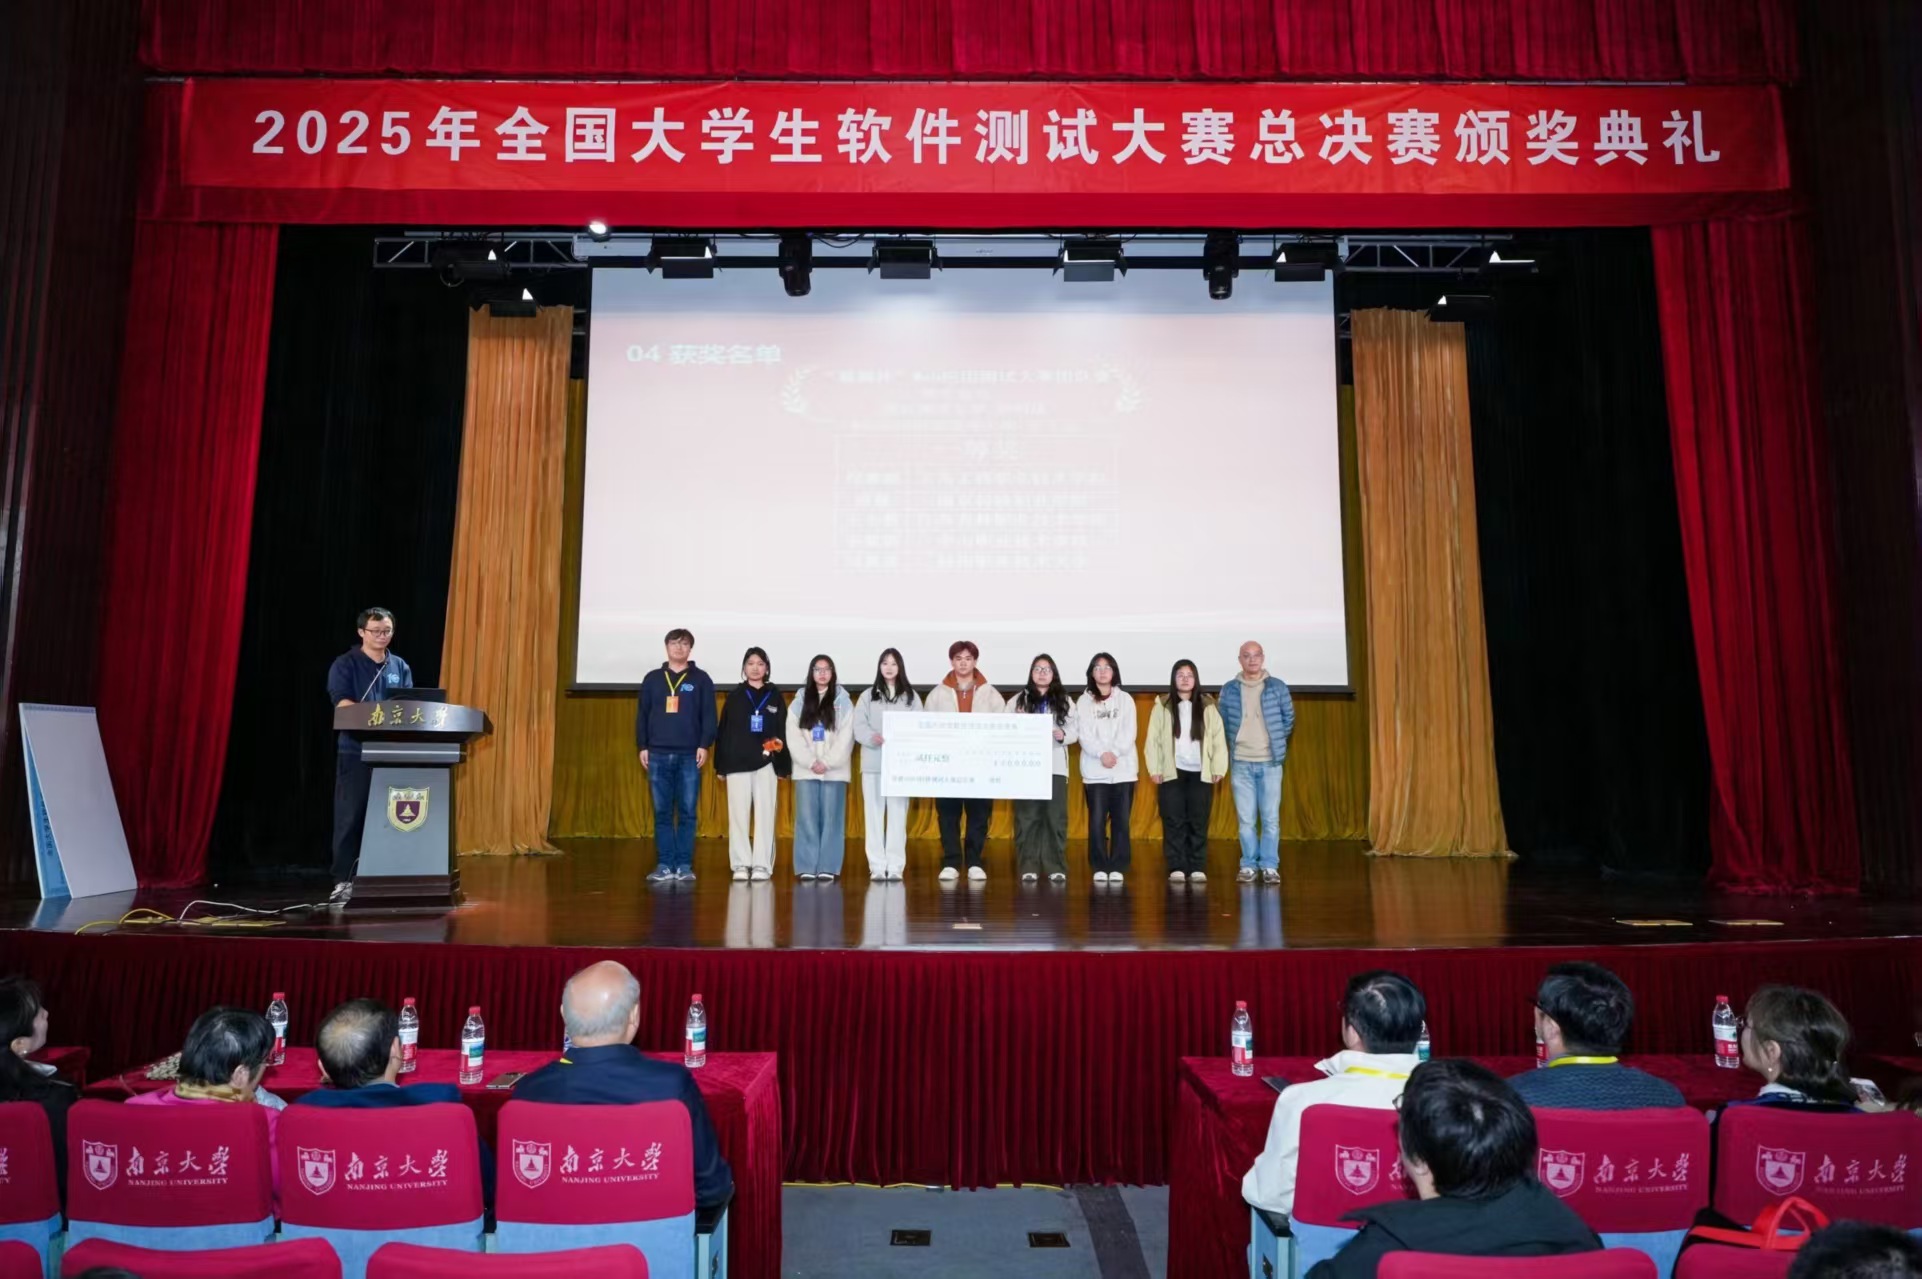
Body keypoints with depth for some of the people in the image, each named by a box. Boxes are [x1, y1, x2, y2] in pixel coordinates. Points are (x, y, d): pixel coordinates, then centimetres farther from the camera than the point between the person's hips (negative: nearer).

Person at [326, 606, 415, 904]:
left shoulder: (401, 667, 14)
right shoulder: (345, 664, 0)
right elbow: (342, 703, -13)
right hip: (356, 751, -4)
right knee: (351, 817, -3)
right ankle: (344, 880, 2)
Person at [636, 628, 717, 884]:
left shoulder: (701, 679, 7)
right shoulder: (652, 678, 12)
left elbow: (708, 715, 2)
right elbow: (642, 714, 11)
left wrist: (704, 744, -8)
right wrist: (642, 746, 4)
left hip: (689, 755, -2)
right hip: (658, 755, 2)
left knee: (687, 813, 0)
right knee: (662, 813, 2)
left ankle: (684, 865, 4)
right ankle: (664, 865, 6)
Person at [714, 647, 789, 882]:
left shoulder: (775, 696, 8)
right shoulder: (734, 696, 8)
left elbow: (783, 731, 7)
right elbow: (723, 731, 6)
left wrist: (782, 764, 1)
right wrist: (721, 764, 1)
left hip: (766, 764, 0)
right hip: (737, 763, 0)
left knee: (765, 815, -2)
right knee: (738, 815, 2)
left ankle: (762, 865, 2)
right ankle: (740, 864, 8)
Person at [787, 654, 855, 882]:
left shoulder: (843, 701, 5)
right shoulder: (800, 701, 9)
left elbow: (846, 737, -2)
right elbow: (793, 736, 2)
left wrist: (827, 762, -11)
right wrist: (810, 762, -9)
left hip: (834, 770, -1)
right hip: (805, 770, 1)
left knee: (831, 818, -1)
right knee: (807, 818, -1)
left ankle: (828, 867, 3)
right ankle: (806, 867, 3)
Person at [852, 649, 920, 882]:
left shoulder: (911, 697, 10)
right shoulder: (868, 695, 10)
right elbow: (858, 727, 1)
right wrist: (873, 738, -19)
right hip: (873, 763, 0)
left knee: (897, 814, 0)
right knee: (874, 814, 1)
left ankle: (895, 866, 3)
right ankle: (877, 866, 4)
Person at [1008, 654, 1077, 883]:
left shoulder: (1065, 701, 13)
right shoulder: (1017, 700, 11)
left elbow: (1074, 730, 5)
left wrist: (1063, 734, -16)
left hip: (1055, 766, 1)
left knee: (1056, 817, -2)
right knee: (1027, 817, -2)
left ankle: (1056, 867, 4)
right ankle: (1028, 867, 3)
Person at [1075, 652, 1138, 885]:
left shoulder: (1125, 699, 12)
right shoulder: (1084, 701, 10)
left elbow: (1129, 733, 2)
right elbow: (1084, 735, -1)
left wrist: (1114, 753, -14)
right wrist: (1101, 754, -16)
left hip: (1123, 768, 1)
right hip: (1095, 770, 0)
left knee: (1121, 821, 0)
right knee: (1097, 820, -4)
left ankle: (1117, 867, 6)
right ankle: (1099, 868, 4)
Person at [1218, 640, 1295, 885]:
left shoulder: (1278, 687, 1)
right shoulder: (1229, 690, 3)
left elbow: (1289, 718, 11)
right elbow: (1221, 723, 12)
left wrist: (1276, 742, 11)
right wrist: (1233, 746, 10)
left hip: (1270, 763, -1)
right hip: (1241, 764, 1)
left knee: (1271, 818, 0)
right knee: (1246, 819, 4)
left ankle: (1270, 866, 7)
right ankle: (1248, 865, 12)